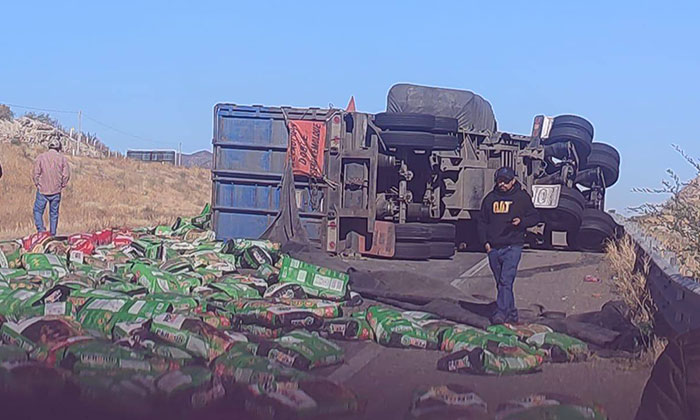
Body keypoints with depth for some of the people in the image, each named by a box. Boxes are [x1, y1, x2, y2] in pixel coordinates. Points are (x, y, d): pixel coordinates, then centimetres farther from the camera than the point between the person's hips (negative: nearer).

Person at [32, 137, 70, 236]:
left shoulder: (40, 157, -3)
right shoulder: (62, 158, -1)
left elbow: (36, 174, -5)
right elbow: (66, 175, -3)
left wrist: (38, 185, 9)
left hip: (43, 190, -2)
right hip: (56, 191, 2)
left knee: (38, 210, 10)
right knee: (54, 213, 12)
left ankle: (40, 228, -8)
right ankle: (53, 233, 14)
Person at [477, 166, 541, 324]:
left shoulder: (522, 197, 3)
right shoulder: (490, 198, 12)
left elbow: (535, 217, 8)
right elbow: (482, 221, 17)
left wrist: (521, 221, -12)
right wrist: (485, 242, 5)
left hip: (512, 247, -5)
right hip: (493, 248, 5)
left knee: (506, 280, -16)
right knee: (500, 283, 9)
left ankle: (501, 313, -19)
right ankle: (512, 313, 19)